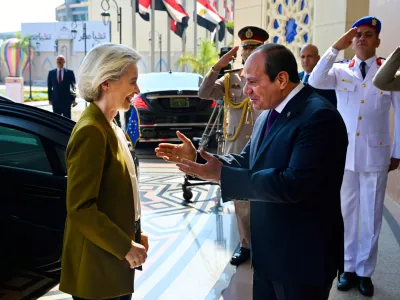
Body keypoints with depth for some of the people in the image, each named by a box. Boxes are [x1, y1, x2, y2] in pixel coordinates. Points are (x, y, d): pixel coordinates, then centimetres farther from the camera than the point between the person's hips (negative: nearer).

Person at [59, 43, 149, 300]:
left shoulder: (109, 128, 9)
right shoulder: (91, 131, -20)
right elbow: (80, 208, -23)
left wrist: (133, 235, 10)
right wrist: (125, 247, -18)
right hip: (98, 265, -9)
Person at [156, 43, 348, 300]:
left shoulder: (319, 116, -22)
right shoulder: (268, 115, 9)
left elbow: (294, 184, -30)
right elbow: (248, 163, 13)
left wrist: (222, 174, -27)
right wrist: (196, 157, -1)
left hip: (302, 256, -8)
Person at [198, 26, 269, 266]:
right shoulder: (231, 79, 6)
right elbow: (204, 93, -5)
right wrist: (219, 66, -13)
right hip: (236, 150, 3)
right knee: (241, 202, 13)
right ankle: (246, 244, 27)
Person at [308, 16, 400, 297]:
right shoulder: (340, 71, 1)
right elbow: (315, 82, -18)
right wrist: (336, 48, -19)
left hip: (375, 155, -1)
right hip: (344, 153, 1)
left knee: (372, 216, 8)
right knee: (346, 213, 11)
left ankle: (365, 271, 24)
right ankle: (348, 268, 26)